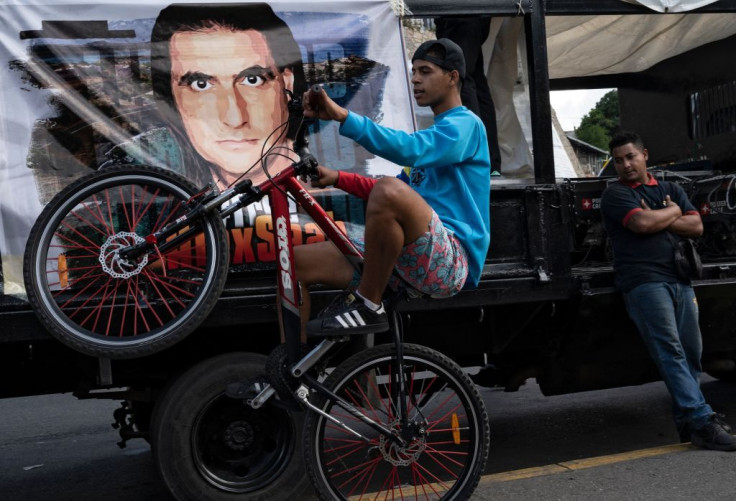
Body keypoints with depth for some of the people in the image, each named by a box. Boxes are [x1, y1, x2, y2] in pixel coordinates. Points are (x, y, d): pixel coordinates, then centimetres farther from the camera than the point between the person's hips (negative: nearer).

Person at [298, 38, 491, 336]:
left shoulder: (465, 124, -1)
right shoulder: (434, 134, 28)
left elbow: (410, 149, -22)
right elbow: (400, 194, 27)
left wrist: (343, 116, -25)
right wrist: (337, 178, 15)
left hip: (450, 261, -8)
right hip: (412, 260, 9)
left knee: (390, 191, -37)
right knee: (298, 261, -1)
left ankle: (367, 306, -19)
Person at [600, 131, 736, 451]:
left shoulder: (671, 190, 21)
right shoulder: (615, 194, 4)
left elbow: (696, 226, 8)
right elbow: (641, 223, -14)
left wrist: (658, 219, -4)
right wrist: (672, 212, 3)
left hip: (679, 279, 6)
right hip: (644, 282, -6)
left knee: (691, 352, 5)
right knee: (670, 352, -12)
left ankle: (687, 422, 13)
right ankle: (701, 422, -14)